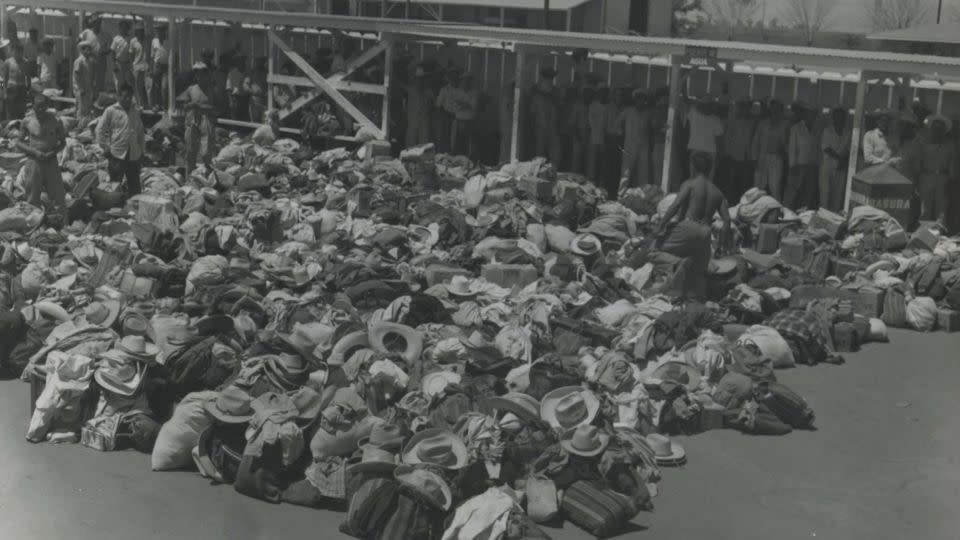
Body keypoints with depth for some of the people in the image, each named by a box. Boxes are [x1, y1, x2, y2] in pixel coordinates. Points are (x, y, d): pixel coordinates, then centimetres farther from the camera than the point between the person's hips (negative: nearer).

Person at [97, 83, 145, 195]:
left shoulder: (135, 111, 12)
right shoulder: (111, 111, -3)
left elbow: (140, 132, 19)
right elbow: (100, 129, -2)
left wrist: (141, 149, 15)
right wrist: (105, 147, -6)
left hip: (134, 155, 4)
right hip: (117, 154, -4)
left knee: (135, 187, 9)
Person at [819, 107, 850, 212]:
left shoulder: (847, 133, 8)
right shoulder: (827, 131, -2)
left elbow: (849, 149, 6)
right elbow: (826, 148, -9)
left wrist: (843, 159, -11)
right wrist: (839, 157, -15)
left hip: (842, 166, 3)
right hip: (827, 165, -3)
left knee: (839, 192, 1)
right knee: (826, 191, -4)